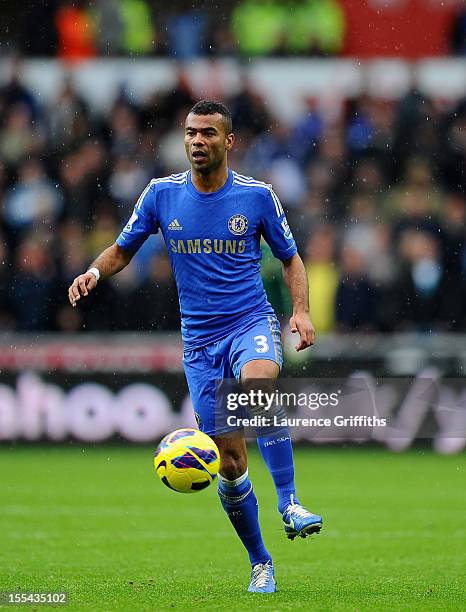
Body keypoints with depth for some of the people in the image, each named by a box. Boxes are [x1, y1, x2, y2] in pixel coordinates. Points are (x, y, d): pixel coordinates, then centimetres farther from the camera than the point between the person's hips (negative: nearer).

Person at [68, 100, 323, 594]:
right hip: (199, 338, 2)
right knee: (229, 460, -1)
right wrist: (95, 271, -9)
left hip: (252, 322, -2)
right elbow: (123, 249, 13)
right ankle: (259, 563, 16)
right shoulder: (161, 194, 2)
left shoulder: (257, 196, -1)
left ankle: (289, 504, -37)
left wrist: (301, 310, -6)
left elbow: (290, 258, 10)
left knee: (258, 380, -38)